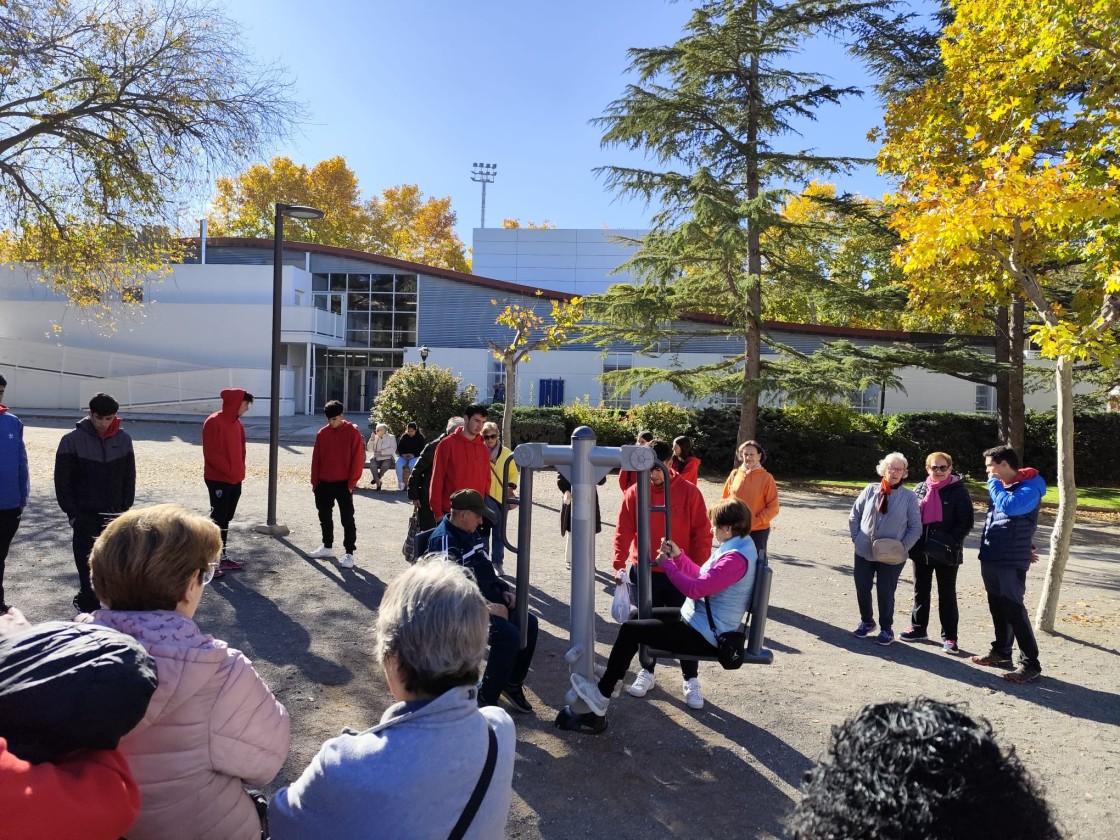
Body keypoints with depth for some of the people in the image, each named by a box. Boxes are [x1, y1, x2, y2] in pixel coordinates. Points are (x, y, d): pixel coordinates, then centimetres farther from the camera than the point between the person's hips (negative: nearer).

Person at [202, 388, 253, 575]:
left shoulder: (236, 423, 11)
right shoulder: (214, 422, -15)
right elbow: (211, 453, -18)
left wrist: (239, 472, 7)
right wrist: (229, 471, -14)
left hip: (234, 480, 8)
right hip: (218, 480, -8)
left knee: (225, 520, 13)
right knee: (217, 520, -5)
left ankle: (222, 557, 21)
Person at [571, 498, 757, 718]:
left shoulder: (736, 558, -26)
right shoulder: (737, 546, 6)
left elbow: (695, 589, -29)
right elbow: (702, 577, 15)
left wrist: (666, 564, -15)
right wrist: (678, 556, 5)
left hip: (705, 636, -11)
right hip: (697, 619, 11)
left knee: (630, 629, -11)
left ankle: (602, 695, 1)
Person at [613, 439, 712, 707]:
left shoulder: (689, 492, -8)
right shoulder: (634, 493, -4)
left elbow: (702, 533, -5)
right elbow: (623, 532, -2)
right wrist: (619, 564, -9)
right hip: (644, 572, 2)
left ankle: (691, 680, 21)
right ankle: (647, 672, 30)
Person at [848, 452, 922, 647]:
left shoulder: (909, 497, -7)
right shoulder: (870, 490, -1)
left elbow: (916, 528, -3)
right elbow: (854, 516, 7)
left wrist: (901, 548, -11)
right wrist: (857, 538, 0)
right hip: (864, 552, 3)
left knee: (886, 593, 7)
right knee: (862, 589, 12)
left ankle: (886, 629, 26)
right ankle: (866, 622, 34)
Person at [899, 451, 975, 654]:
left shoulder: (958, 491, -8)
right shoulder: (920, 489, 5)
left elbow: (966, 521, -11)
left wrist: (950, 542, -22)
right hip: (921, 550, 5)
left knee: (947, 595, 4)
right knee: (921, 591, 16)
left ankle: (949, 637, 13)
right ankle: (918, 628, 29)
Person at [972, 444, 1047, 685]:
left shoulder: (1030, 487, -13)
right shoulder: (1002, 485, 12)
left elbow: (1010, 506, -32)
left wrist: (993, 483, -17)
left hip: (1010, 562, -8)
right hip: (991, 559, 8)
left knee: (1014, 611, -6)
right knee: (998, 609, 16)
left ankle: (1030, 664, 2)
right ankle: (1001, 652, 28)